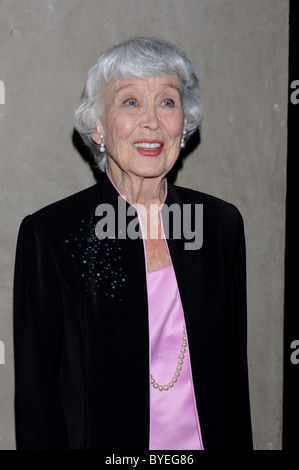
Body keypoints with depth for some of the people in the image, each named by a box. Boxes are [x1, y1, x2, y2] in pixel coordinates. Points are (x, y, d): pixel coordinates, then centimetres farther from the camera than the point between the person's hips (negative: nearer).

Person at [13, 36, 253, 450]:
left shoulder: (221, 223, -3)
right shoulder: (48, 234, -14)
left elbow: (234, 368, 3)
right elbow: (35, 391, -10)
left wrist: (239, 443, 2)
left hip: (208, 437, 3)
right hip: (102, 440, -3)